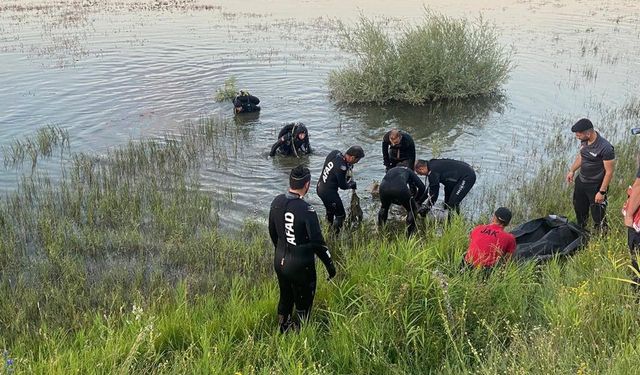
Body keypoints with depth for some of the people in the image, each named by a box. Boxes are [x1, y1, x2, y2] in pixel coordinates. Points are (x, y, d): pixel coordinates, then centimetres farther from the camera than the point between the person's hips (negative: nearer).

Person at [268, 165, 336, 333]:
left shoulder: (277, 202, -7)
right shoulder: (306, 210, -28)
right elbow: (317, 242, -22)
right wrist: (330, 264, -9)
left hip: (280, 261, 6)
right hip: (301, 265, -6)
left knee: (285, 296, 26)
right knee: (303, 302, 15)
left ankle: (283, 327, 44)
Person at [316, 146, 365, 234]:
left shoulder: (335, 153, -8)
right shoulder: (341, 167, -31)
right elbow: (343, 186, -17)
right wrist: (352, 184, 3)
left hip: (320, 187, 10)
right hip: (329, 193, -10)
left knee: (330, 211, 29)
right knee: (340, 215, 5)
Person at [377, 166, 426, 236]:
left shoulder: (391, 170, 43)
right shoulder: (408, 171, 34)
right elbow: (422, 187, 22)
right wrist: (416, 200, 40)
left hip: (383, 187, 4)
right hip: (400, 188, -4)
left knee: (384, 207, 36)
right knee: (412, 210, 22)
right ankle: (410, 235, 22)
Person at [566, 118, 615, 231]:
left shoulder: (605, 148, -29)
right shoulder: (584, 141, -7)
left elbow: (609, 172, -22)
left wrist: (602, 192, -20)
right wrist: (572, 170, 10)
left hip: (595, 186, -8)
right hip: (581, 181, 8)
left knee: (598, 216, 2)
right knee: (579, 209, 26)